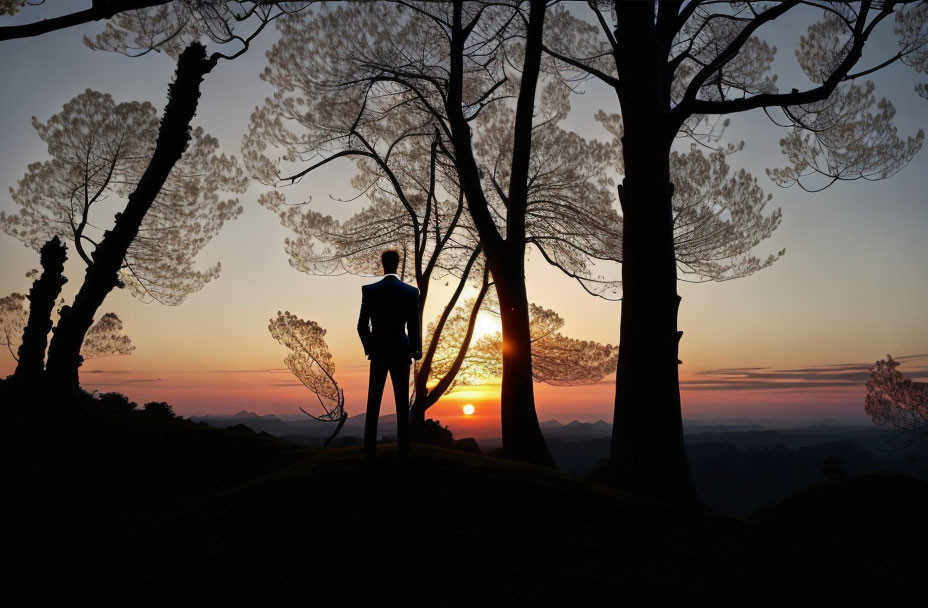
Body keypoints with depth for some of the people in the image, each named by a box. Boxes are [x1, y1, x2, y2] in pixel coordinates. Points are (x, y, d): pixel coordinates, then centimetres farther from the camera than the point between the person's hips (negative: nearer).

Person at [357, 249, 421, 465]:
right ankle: (403, 451, 9)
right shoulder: (411, 291, -5)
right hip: (401, 351, 0)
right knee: (402, 403, 7)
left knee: (373, 403, 5)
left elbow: (362, 325, -2)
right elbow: (414, 326, -5)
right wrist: (416, 349, 11)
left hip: (378, 352, 0)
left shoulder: (369, 290, -4)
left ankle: (370, 453, 4)